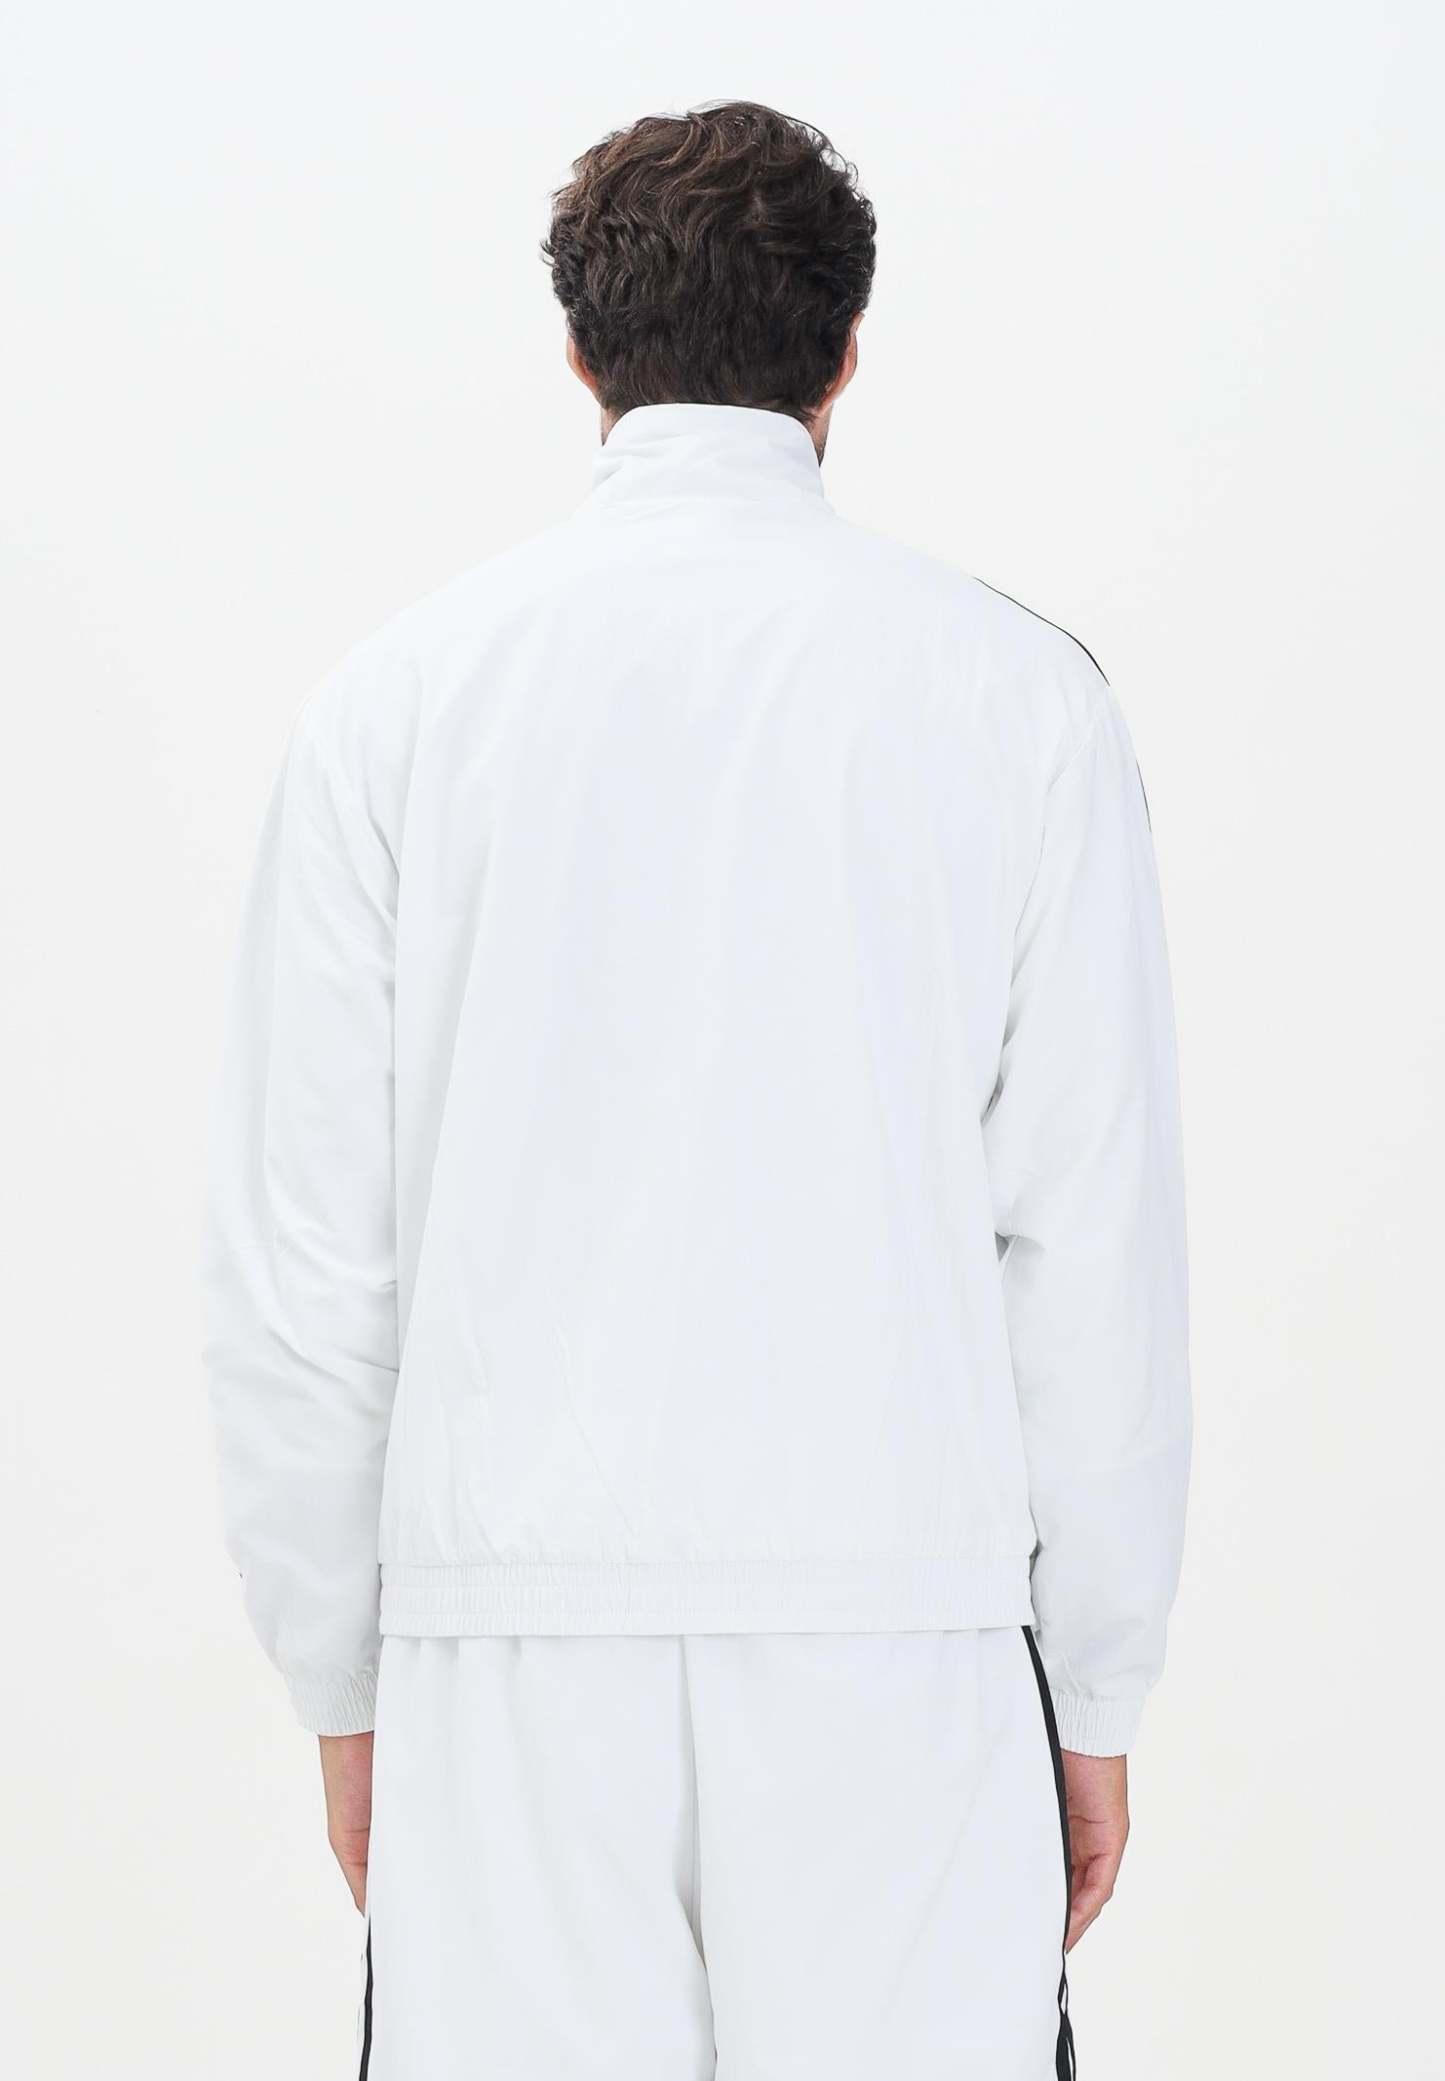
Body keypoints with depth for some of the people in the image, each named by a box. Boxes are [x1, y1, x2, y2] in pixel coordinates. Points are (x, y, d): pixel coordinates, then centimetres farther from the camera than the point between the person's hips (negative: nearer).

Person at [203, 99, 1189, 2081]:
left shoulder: (397, 694, 3)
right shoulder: (1015, 690, 1)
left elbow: (300, 1248, 3)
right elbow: (1096, 1229, 0)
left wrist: (342, 1677, 12)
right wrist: (1096, 1686, 7)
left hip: (513, 1637, 1)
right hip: (895, 1625, -1)